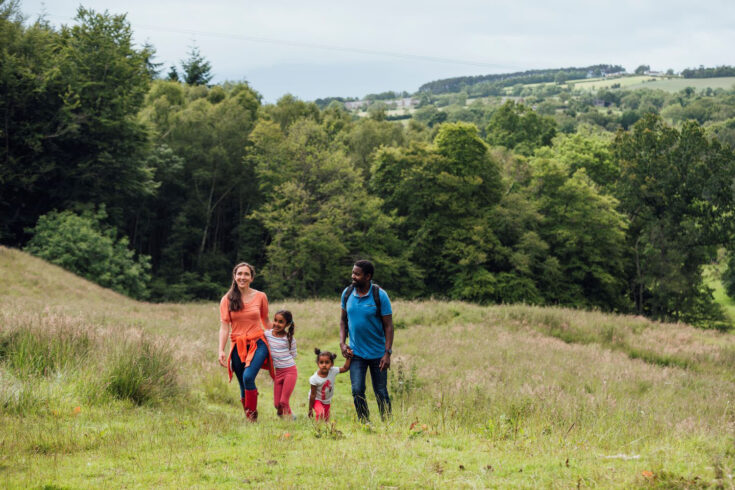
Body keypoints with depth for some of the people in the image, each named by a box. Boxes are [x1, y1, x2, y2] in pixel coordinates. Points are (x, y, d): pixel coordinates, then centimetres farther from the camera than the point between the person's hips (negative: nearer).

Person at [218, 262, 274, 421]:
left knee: (248, 377, -25)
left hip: (257, 344, -2)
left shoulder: (260, 297, 4)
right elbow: (224, 326, -1)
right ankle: (248, 420, 18)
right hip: (238, 346, 2)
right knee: (243, 386, 5)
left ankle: (253, 415, -19)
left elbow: (266, 321, 17)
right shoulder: (227, 299, 3)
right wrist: (221, 351, -11)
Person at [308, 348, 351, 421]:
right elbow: (313, 395, -22)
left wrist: (348, 357, -16)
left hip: (327, 401, 5)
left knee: (326, 420, 12)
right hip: (316, 400, -5)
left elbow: (345, 368, -3)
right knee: (321, 413, -31)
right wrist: (310, 409, -15)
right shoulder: (314, 379, -30)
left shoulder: (333, 371, -20)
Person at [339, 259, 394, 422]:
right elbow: (343, 319, 11)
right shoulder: (347, 293, -2)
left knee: (381, 392, 6)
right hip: (356, 352, 3)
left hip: (377, 353, -3)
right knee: (357, 391, -5)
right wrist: (342, 343, -2)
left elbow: (388, 325, -11)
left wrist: (387, 353, -17)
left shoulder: (380, 296, -13)